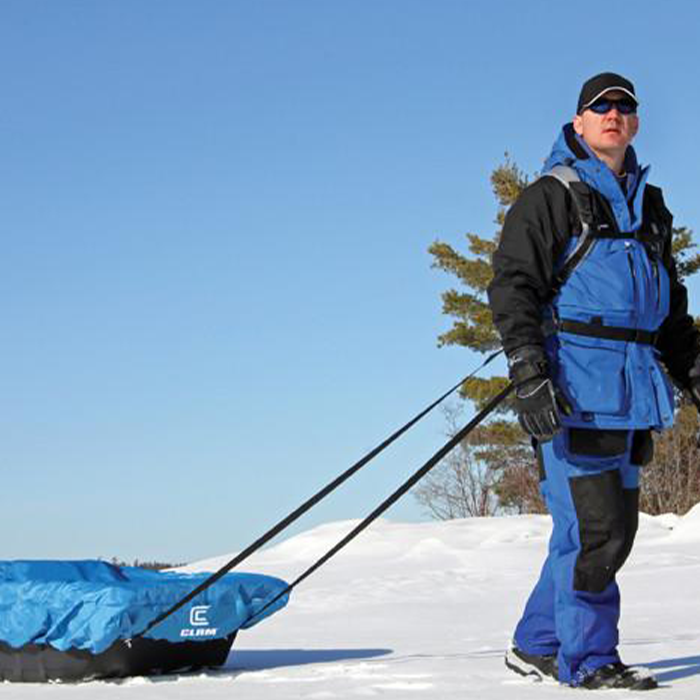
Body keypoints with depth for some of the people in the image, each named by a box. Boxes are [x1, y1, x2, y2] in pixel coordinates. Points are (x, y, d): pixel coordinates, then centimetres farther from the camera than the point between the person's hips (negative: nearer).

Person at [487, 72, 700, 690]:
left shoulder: (649, 207, 21)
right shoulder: (551, 197, 0)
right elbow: (513, 287, -8)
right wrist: (529, 376, -18)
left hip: (633, 391, 7)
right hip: (573, 386, -7)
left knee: (614, 525, 8)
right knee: (592, 524, -10)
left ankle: (538, 645, 19)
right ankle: (587, 657, 1)